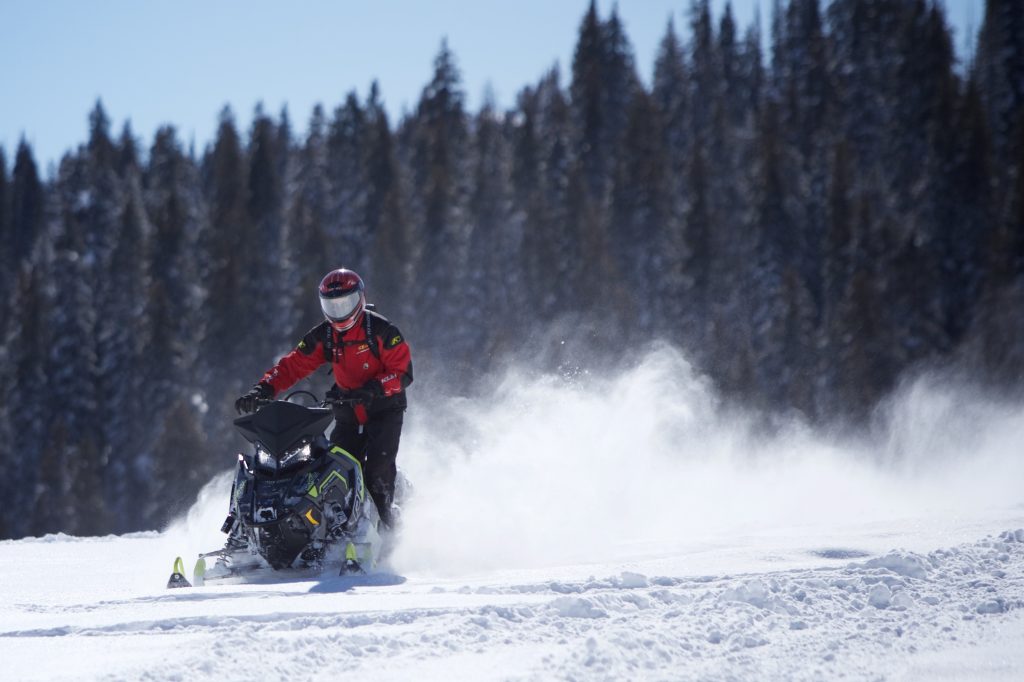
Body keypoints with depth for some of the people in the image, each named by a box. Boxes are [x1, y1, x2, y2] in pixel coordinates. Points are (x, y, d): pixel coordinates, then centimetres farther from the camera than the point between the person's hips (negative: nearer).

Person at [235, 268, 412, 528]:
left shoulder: (380, 330, -12)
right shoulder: (323, 336, 3)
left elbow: (404, 373, -17)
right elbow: (292, 365, 0)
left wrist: (372, 389, -34)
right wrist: (262, 390, -15)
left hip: (385, 411, -5)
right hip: (348, 416, 5)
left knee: (377, 472, -21)